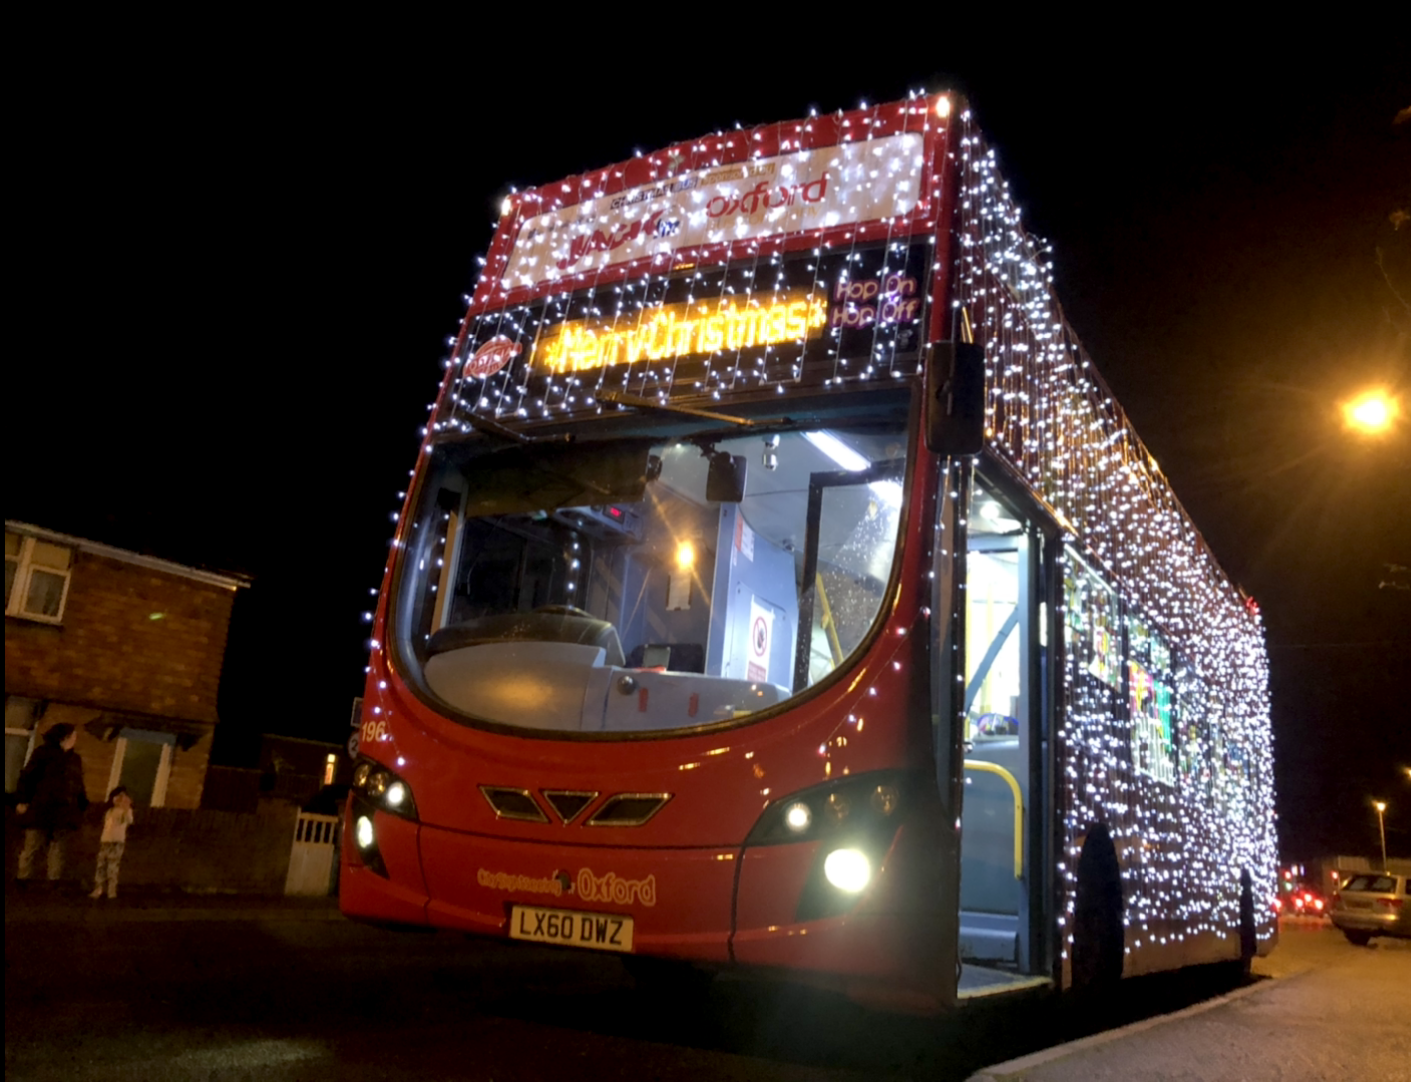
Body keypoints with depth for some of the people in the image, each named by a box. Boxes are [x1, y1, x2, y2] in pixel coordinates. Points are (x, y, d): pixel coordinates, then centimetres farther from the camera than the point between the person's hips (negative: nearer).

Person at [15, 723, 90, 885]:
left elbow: (78, 785, 18)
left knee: (57, 848, 6)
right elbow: (27, 777, -5)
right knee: (32, 846, 0)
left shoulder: (75, 759, 16)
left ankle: (54, 881, 8)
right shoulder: (44, 753, -2)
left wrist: (83, 806, 11)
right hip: (41, 810, -5)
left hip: (63, 813, 5)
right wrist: (21, 800, -12)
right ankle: (22, 879, 9)